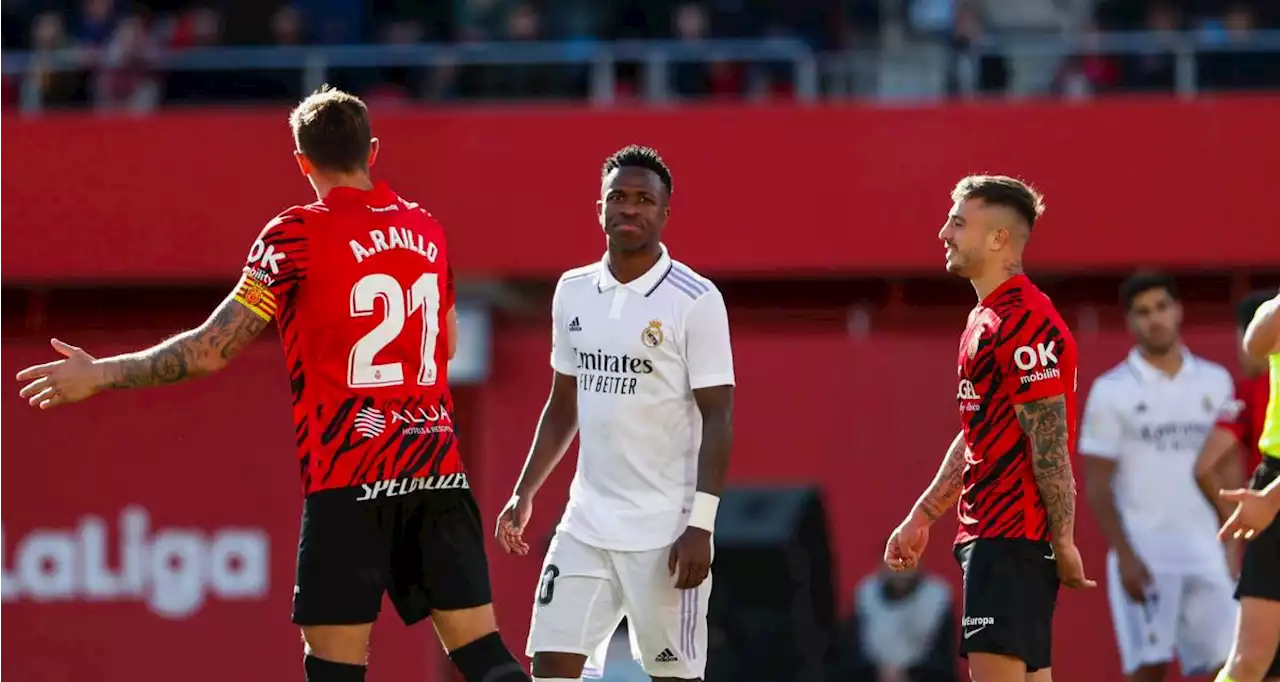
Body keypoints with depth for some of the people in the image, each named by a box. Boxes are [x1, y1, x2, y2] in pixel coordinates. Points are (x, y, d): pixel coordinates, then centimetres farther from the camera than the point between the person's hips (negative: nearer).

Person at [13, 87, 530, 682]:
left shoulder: (297, 235, -6)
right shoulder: (425, 227, 11)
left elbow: (211, 350, -7)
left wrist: (100, 374, 2)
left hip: (348, 477, -5)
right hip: (438, 471, 5)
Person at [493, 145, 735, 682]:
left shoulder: (696, 300, -8)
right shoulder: (573, 292, 10)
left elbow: (718, 418, -9)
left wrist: (701, 525, -17)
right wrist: (524, 494, 13)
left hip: (665, 532, -5)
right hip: (585, 526, 5)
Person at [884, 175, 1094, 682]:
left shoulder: (1023, 323, -15)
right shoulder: (986, 320, 18)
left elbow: (1049, 443, -18)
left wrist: (1063, 542, -19)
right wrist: (921, 517, 25)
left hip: (1014, 537, -10)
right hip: (987, 531, 10)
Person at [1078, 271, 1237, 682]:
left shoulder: (1215, 382, 9)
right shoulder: (1112, 390, -1)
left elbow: (1228, 470, 13)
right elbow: (1097, 486, -3)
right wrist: (1125, 555, -12)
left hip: (1206, 555, 3)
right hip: (1143, 555, -3)